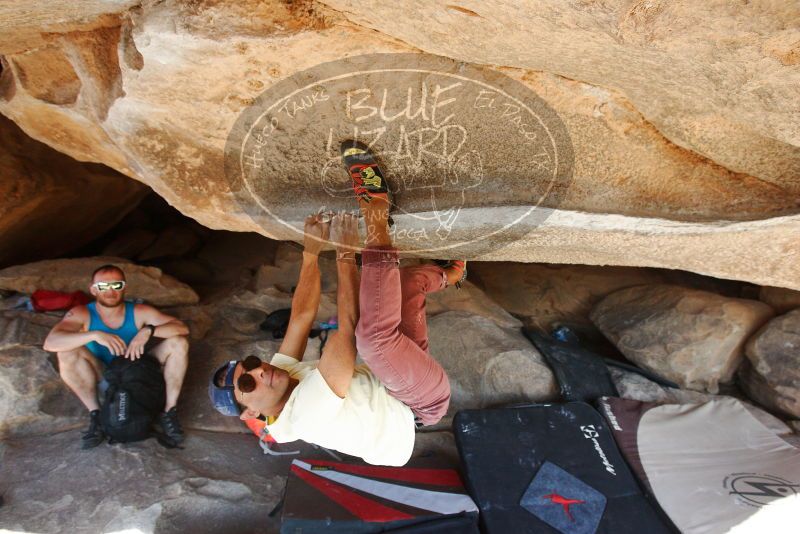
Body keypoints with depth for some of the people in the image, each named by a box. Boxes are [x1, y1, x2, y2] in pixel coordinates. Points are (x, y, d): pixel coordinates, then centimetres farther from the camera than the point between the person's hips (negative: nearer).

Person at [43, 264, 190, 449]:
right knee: (67, 352, -26)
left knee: (179, 342, -22)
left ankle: (169, 413, -16)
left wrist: (148, 330, -39)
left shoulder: (140, 312, -17)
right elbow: (50, 343, -32)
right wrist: (94, 335, -45)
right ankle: (96, 415, -16)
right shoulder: (81, 314, -18)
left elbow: (183, 328, -23)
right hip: (104, 377, 0)